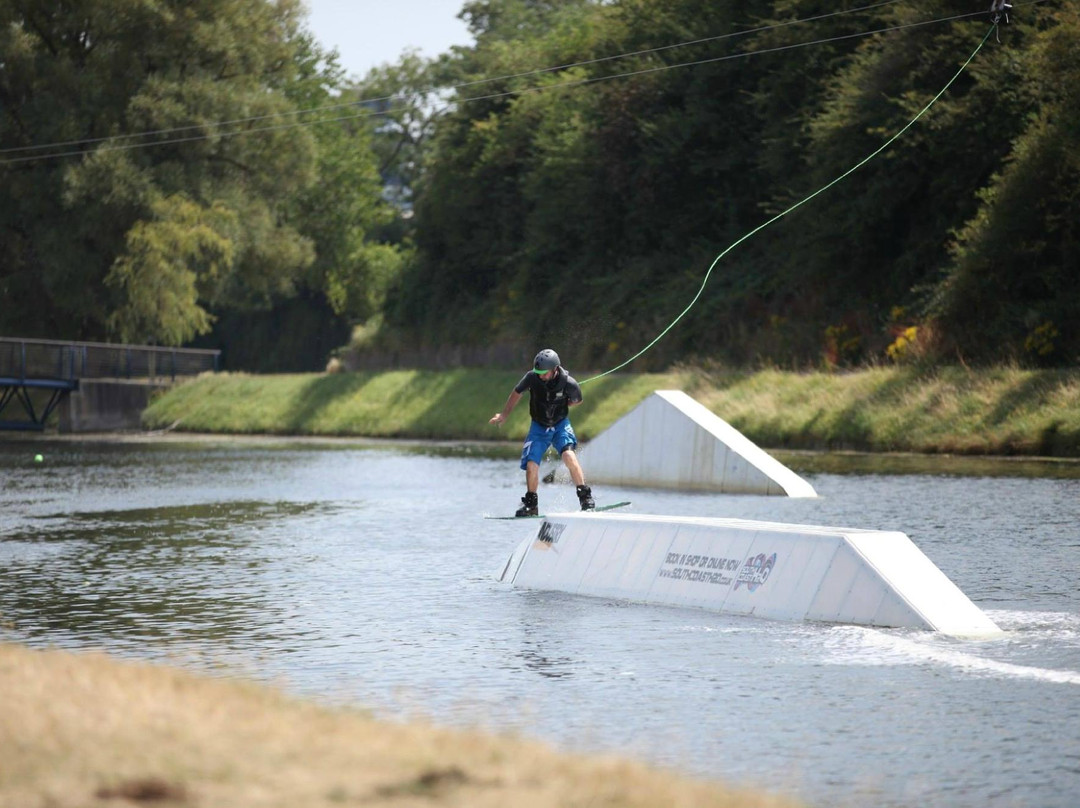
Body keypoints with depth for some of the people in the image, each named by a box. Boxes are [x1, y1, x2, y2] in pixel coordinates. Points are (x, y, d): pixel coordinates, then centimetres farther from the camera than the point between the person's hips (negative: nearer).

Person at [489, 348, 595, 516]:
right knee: (531, 465, -11)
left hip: (560, 424, -2)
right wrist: (504, 414, 9)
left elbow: (577, 401, 1)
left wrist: (558, 407, 1)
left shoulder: (569, 384, -23)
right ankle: (531, 504, 10)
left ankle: (585, 497, -17)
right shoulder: (532, 377, -19)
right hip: (538, 427, 2)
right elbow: (517, 393, 2)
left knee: (568, 455, -27)